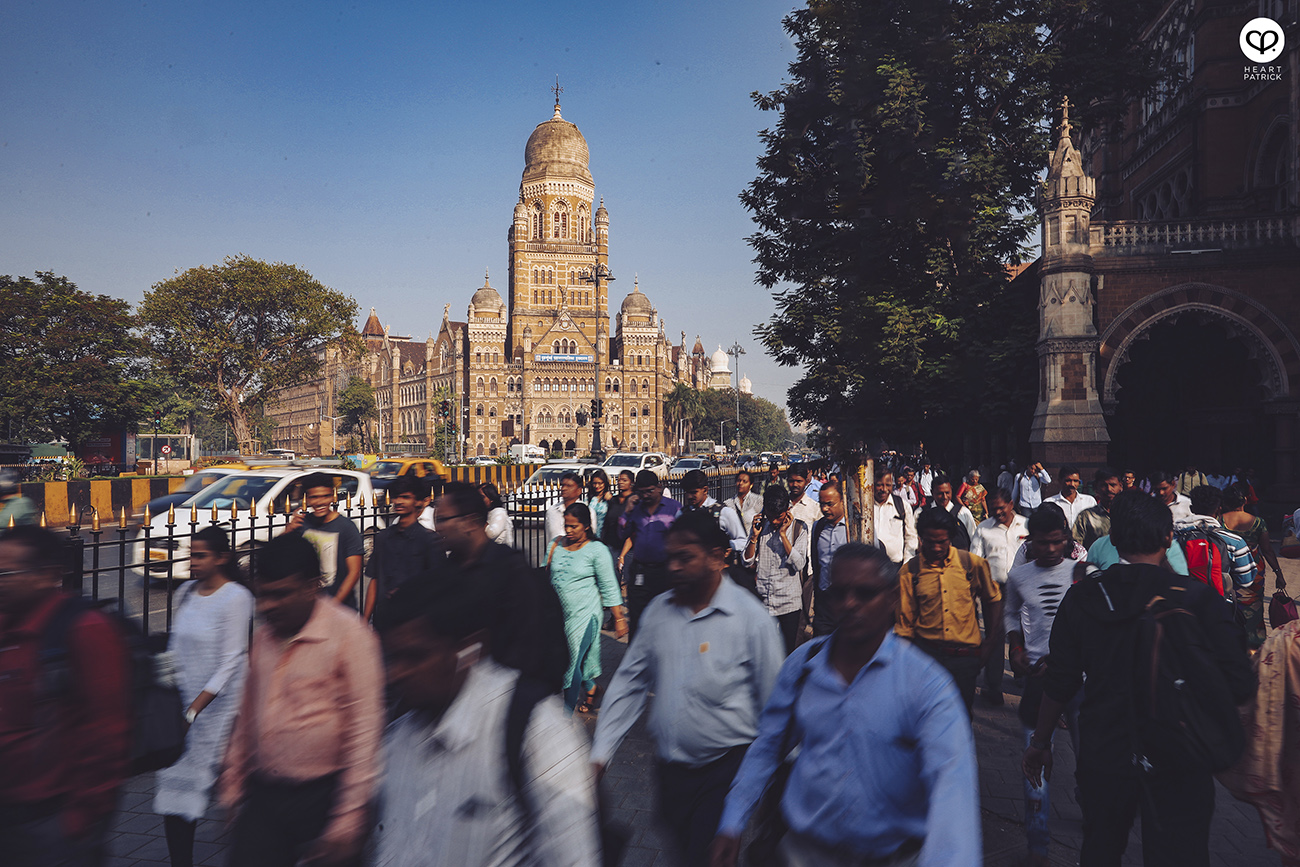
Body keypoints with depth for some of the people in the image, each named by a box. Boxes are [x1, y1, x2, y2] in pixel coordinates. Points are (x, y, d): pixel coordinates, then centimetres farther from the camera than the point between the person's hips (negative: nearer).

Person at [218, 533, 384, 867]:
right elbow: (246, 717, 16)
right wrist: (232, 787, 17)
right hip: (263, 797, 5)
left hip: (323, 798, -5)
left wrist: (347, 820, -14)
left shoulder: (349, 634, -14)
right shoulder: (262, 635, 6)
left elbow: (364, 731, -15)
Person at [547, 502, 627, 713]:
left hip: (584, 615, -5)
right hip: (557, 614, 5)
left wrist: (619, 618, -6)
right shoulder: (556, 546, 5)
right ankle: (590, 689, 42)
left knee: (572, 662, -5)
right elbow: (545, 578, 17)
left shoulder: (596, 550, -7)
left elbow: (609, 587, -5)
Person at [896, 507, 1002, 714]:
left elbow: (992, 600, 14)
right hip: (925, 652, 0)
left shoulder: (973, 564, -1)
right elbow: (905, 621, 5)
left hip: (965, 655, 0)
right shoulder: (909, 571, -2)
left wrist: (990, 642, 11)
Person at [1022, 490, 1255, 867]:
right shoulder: (1198, 599, -14)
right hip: (1177, 765, -2)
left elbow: (1059, 685, -1)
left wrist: (1040, 743, 12)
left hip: (1102, 756, 2)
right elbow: (1239, 687, -16)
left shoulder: (1081, 599, -7)